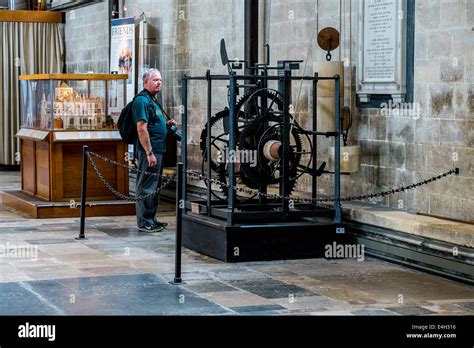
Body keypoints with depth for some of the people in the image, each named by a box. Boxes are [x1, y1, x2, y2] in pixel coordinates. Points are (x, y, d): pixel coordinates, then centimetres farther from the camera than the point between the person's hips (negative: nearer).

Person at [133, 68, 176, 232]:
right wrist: (149, 153, -23)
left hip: (158, 150, 11)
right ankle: (144, 223, -3)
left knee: (155, 187, 15)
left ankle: (151, 219, 23)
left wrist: (167, 124, 11)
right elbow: (141, 128, -20)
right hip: (149, 151, -11)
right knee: (146, 188, -6)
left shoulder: (152, 100, 19)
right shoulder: (142, 100, -13)